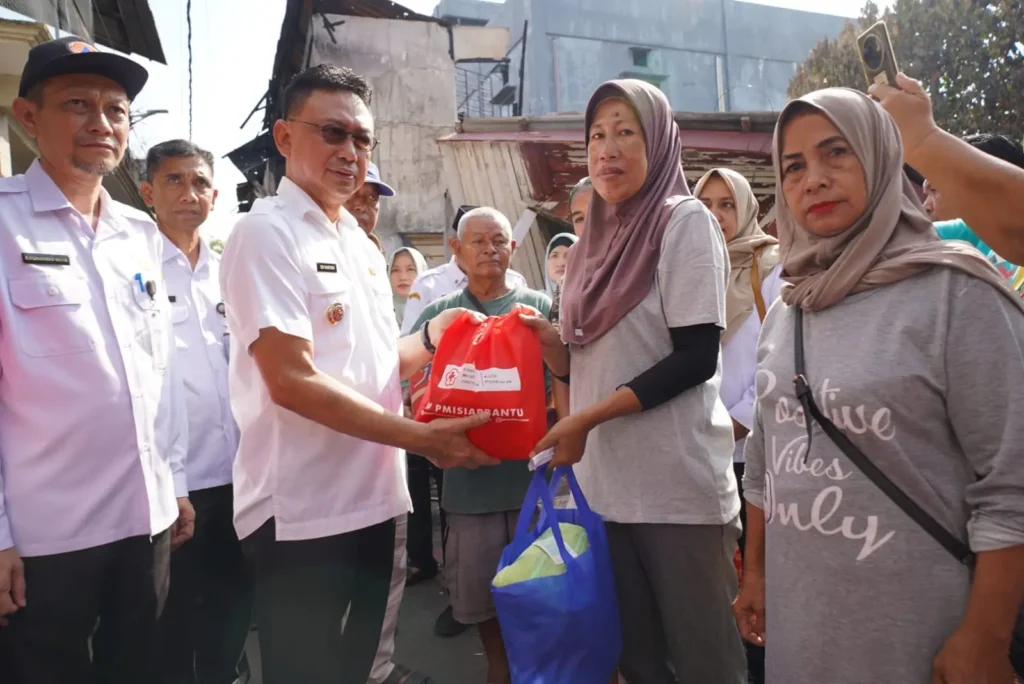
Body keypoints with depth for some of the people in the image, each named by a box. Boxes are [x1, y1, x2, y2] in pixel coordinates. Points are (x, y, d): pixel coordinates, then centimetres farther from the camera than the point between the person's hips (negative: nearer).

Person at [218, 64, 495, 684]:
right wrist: (421, 438, -20)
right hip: (301, 516, -8)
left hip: (373, 502, 8)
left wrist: (431, 341, 0)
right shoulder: (267, 235, -12)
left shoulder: (362, 245, 13)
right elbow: (292, 381, -20)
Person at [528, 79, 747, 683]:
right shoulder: (597, 236, 12)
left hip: (678, 485, -6)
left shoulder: (685, 221, -6)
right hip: (604, 482, 6)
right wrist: (551, 342, -5)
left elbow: (697, 357, -15)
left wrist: (585, 419, -18)